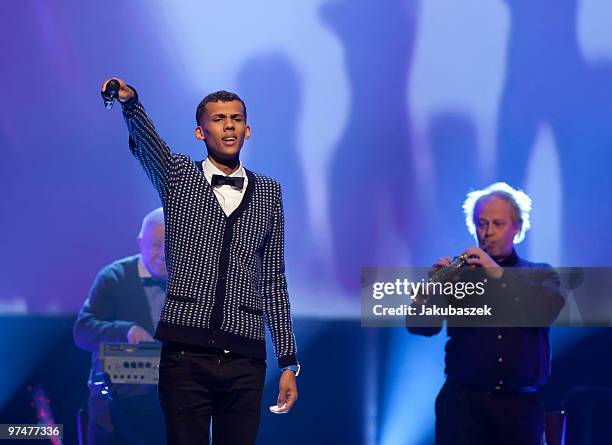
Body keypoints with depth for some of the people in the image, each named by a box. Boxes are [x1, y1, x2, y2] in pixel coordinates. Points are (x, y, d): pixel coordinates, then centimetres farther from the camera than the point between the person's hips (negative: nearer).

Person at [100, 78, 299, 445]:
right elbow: (145, 140, -13)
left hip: (245, 359, 2)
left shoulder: (268, 192, 14)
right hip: (187, 354, -2)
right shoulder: (179, 176, 9)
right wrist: (130, 103, -36)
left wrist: (288, 362, 10)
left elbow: (273, 280, 14)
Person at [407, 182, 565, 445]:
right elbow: (419, 326, -3)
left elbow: (550, 309, -10)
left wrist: (499, 273, -18)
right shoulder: (459, 273, 8)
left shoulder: (541, 275, 12)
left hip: (521, 406, 1)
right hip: (464, 401, -1)